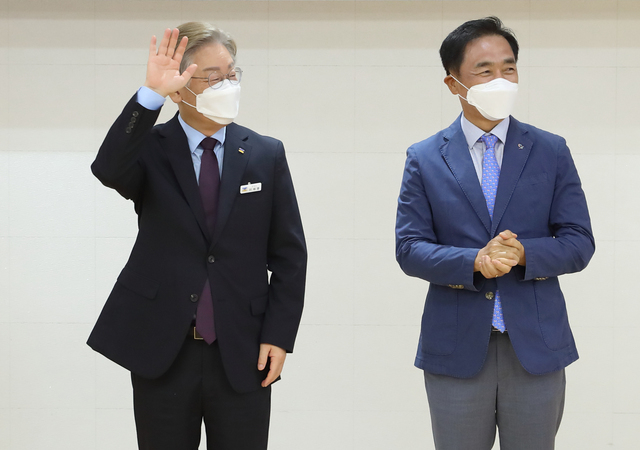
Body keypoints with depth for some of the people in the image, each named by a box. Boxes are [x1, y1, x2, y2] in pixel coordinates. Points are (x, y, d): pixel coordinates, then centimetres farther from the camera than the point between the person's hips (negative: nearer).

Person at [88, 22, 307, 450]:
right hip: (161, 352, -1)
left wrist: (279, 335, -3)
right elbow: (109, 170, -24)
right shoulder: (150, 150, 0)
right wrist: (151, 94, -32)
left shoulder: (266, 155, 4)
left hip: (242, 355, 1)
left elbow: (289, 253, 4)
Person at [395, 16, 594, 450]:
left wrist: (524, 253, -18)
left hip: (536, 346, 1)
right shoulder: (424, 159, 3)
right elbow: (409, 248, -2)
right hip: (456, 348, 0)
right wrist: (474, 261, -19)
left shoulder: (552, 152, 5)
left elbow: (579, 243, 2)